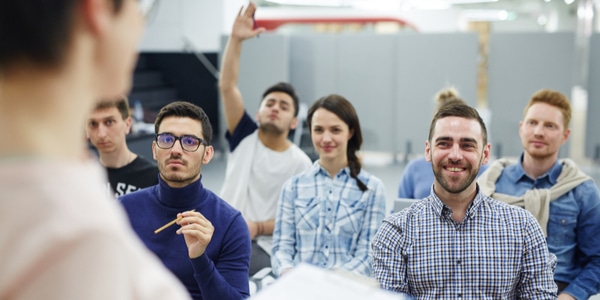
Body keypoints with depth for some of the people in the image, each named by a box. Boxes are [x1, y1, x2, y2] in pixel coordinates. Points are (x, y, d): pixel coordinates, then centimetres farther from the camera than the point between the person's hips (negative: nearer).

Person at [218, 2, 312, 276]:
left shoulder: (300, 163, 0)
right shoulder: (246, 137, 7)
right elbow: (226, 86, -3)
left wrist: (257, 227, -17)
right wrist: (236, 39, -14)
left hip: (262, 247, -3)